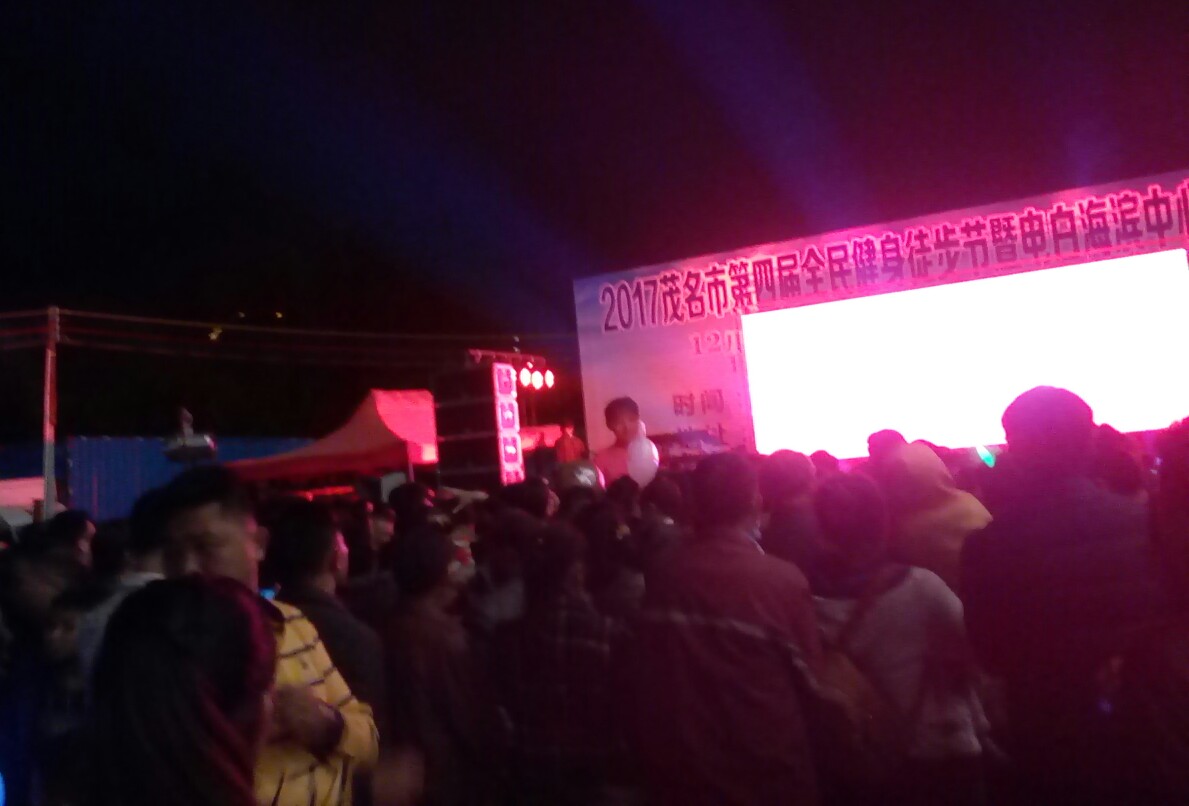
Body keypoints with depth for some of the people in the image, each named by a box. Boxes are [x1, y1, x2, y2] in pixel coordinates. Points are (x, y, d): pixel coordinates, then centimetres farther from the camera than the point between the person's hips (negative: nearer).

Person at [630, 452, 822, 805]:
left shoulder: (661, 577, -9)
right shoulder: (783, 581, -18)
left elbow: (642, 677, 1)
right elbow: (808, 676, -7)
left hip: (680, 772, 3)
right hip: (768, 773, -2)